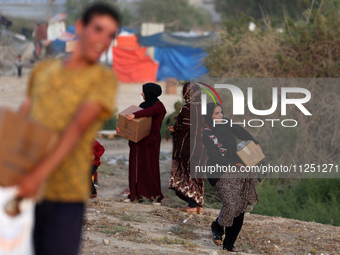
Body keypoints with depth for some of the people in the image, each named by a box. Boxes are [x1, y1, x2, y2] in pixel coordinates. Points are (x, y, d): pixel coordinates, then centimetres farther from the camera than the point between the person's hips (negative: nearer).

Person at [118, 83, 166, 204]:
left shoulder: (158, 106, -7)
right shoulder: (143, 105, 16)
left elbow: (149, 112, -29)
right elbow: (129, 117, 12)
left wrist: (134, 115, -45)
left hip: (150, 140, -7)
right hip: (138, 141, 7)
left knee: (150, 166, -6)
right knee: (136, 166, 4)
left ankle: (156, 196, 1)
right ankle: (135, 194, 7)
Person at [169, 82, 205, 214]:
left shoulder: (187, 107, -16)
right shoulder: (200, 106, 8)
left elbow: (186, 126, -21)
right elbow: (203, 125, 12)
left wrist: (175, 128, -2)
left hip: (188, 144, -8)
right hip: (199, 143, 8)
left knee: (188, 173, -1)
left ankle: (192, 206, -1)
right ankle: (199, 205, 13)